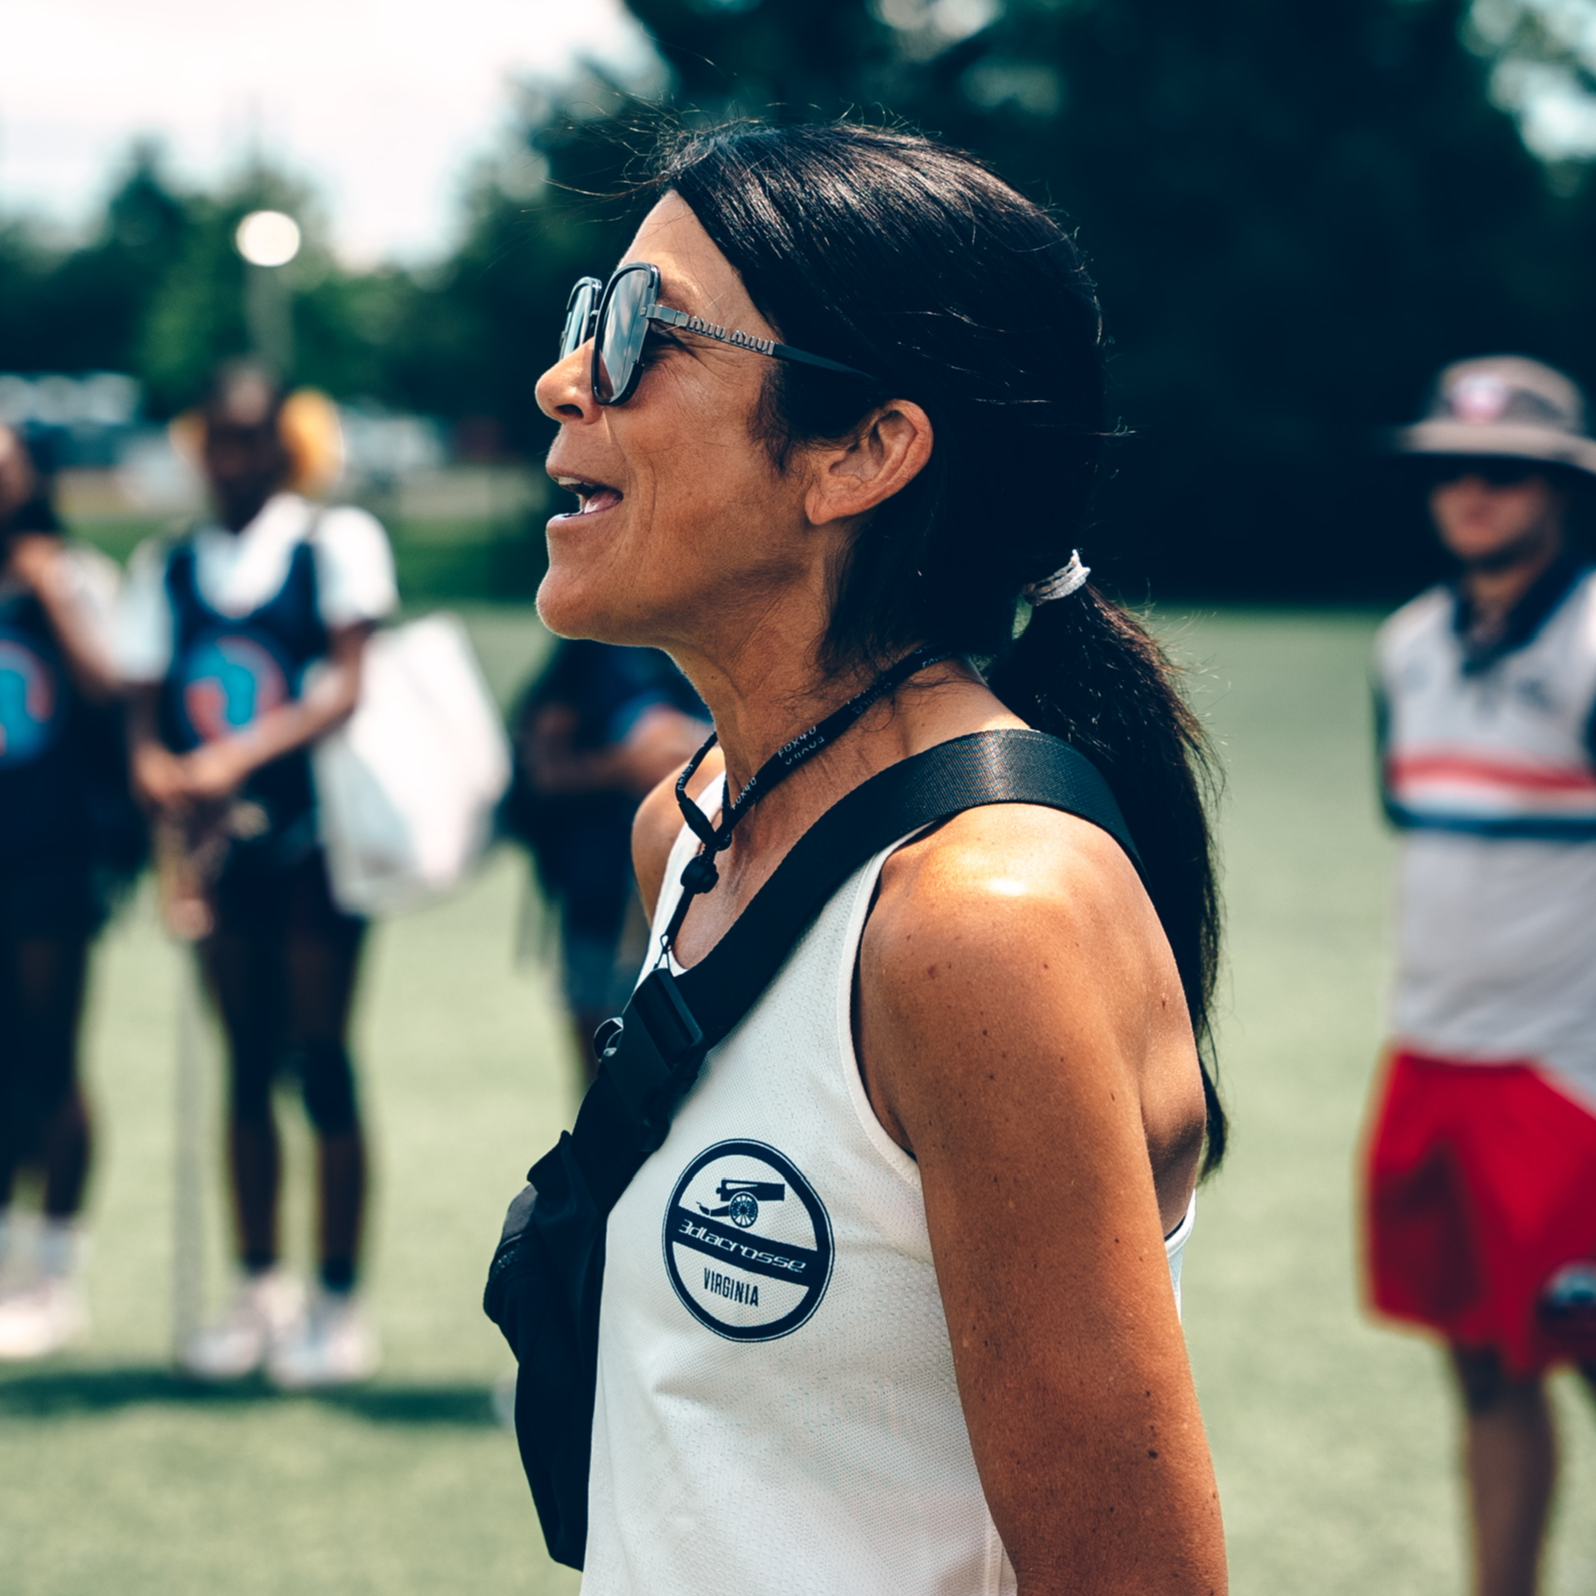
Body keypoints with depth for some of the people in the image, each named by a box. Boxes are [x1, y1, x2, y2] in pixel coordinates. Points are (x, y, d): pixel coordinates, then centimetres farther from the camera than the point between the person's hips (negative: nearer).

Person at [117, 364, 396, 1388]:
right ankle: (261, 1294, 16)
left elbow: (349, 687, -13)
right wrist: (166, 781, -16)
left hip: (317, 832, -4)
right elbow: (144, 714, 5)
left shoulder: (338, 541, -2)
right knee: (248, 1064, 8)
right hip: (217, 840, 4)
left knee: (320, 1061, -2)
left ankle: (340, 1306, 4)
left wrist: (240, 756, -26)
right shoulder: (166, 566, 11)